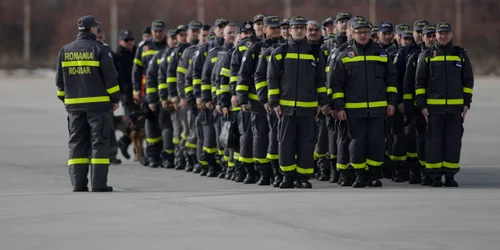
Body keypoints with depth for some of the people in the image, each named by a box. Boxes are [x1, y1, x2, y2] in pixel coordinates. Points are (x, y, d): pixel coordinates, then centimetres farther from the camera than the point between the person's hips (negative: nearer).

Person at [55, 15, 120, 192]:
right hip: (97, 104, -4)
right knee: (99, 143, -1)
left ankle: (78, 183, 4)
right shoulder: (98, 49, -6)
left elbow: (60, 79, 12)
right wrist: (115, 98, 1)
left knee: (77, 143, 8)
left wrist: (64, 98, 22)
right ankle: (99, 183, -6)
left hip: (74, 104, 4)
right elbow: (110, 76, -8)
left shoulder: (65, 50, 8)